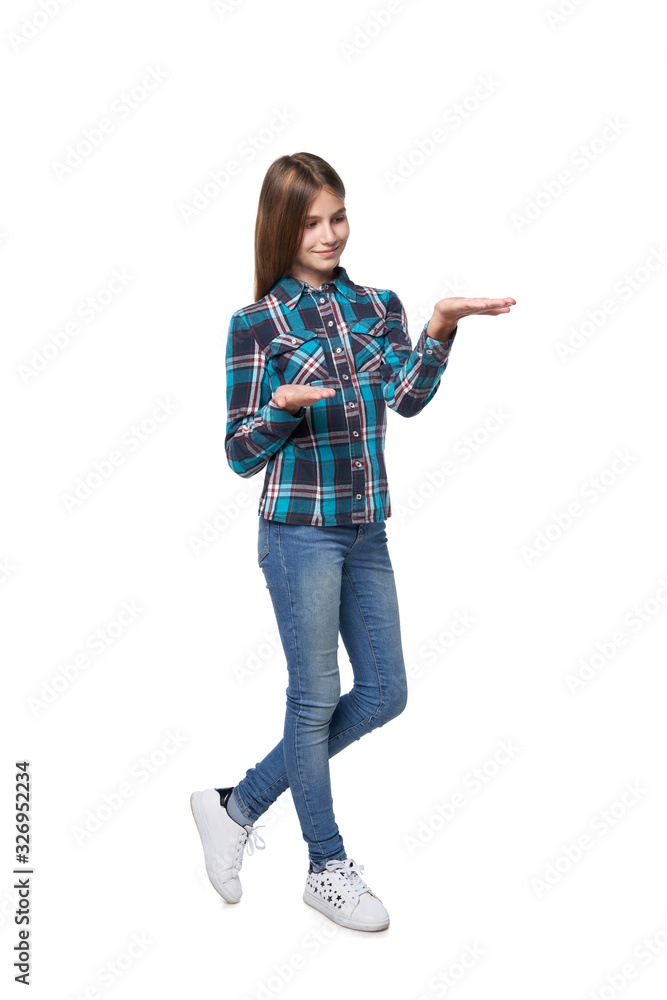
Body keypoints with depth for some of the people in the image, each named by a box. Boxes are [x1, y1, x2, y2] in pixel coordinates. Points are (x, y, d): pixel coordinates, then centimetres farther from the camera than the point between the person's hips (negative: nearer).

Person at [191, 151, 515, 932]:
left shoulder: (379, 306, 7)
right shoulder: (257, 324, -6)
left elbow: (409, 397, -11)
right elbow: (241, 454, -5)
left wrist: (440, 328, -27)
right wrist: (282, 405, -23)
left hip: (365, 530, 6)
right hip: (300, 531, -6)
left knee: (384, 693, 11)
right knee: (317, 699, 5)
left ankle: (236, 804, 24)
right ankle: (328, 868, 24)